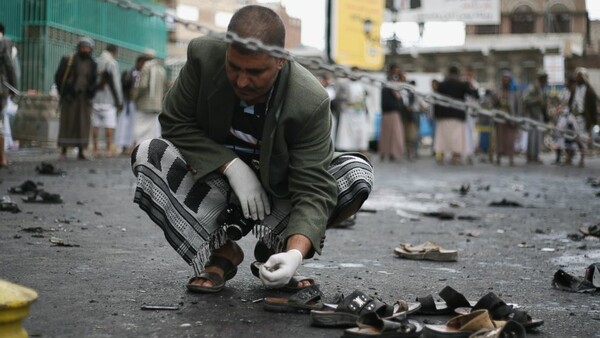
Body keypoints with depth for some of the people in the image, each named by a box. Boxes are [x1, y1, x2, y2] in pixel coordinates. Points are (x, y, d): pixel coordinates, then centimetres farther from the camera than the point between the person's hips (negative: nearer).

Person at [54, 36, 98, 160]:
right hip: (69, 98, -3)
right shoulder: (68, 60, -1)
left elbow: (94, 82, 16)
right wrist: (64, 93, -2)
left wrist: (90, 94, 4)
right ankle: (63, 151, 2)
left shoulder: (92, 64, 9)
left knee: (83, 124, 0)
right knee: (66, 123, -3)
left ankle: (81, 152, 4)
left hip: (84, 98, 3)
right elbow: (58, 77, 1)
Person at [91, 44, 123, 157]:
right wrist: (119, 101, -3)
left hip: (95, 98, 5)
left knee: (95, 125, 6)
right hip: (108, 99, -5)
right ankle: (108, 149, -5)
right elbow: (116, 83, -8)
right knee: (109, 124, -2)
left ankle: (95, 149, 5)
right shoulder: (113, 63, -5)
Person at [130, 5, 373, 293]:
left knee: (358, 175, -25)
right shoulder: (203, 55, -22)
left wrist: (296, 253, -48)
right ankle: (220, 253, -12)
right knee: (146, 156, -24)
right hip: (214, 184, 2)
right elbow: (175, 123, -13)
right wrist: (231, 166, -25)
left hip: (278, 198, -1)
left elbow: (313, 189, -30)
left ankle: (275, 252, -7)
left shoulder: (311, 102, -28)